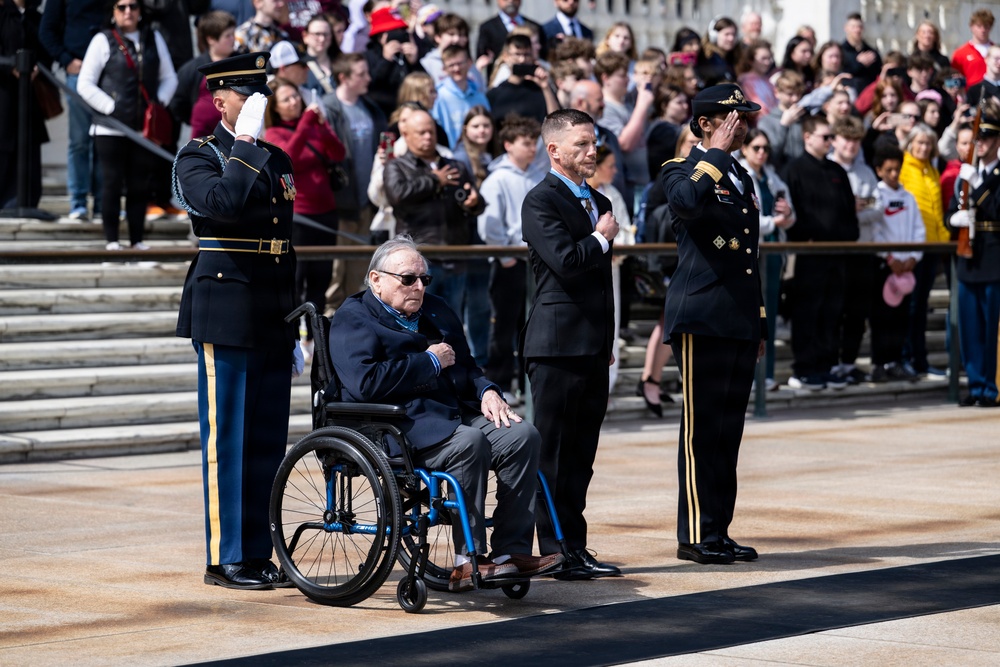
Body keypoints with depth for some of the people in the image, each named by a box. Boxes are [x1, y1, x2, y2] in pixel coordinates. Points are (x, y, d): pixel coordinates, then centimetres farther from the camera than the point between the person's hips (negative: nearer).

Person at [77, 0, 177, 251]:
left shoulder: (154, 39, 12)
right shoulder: (103, 41, 0)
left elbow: (169, 77, 15)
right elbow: (85, 84, -3)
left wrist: (160, 102, -2)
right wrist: (110, 107, -12)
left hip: (145, 127, 3)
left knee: (140, 184, 5)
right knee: (112, 183, 0)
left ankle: (137, 238, 13)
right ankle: (111, 238, 7)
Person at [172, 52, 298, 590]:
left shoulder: (277, 162, 18)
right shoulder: (197, 157, -2)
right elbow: (223, 202, -26)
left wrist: (293, 329, 20)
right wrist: (246, 142, -16)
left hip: (272, 321, 7)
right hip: (225, 318, -7)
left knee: (268, 443, 8)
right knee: (226, 442, -3)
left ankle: (259, 555, 15)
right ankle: (225, 559, 2)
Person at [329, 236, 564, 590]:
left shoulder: (436, 311, 25)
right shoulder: (352, 320, 0)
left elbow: (466, 368, 32)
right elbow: (366, 384, -18)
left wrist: (487, 392, 7)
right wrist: (430, 361, -9)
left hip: (453, 412, 8)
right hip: (399, 425, -8)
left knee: (522, 435, -15)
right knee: (469, 441, -33)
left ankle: (511, 549, -16)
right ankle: (468, 561, -30)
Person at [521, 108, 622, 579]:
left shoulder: (599, 203, 19)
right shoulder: (541, 201, -8)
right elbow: (566, 261, -23)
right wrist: (601, 239, -4)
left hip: (594, 346, 8)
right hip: (558, 345, -8)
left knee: (581, 453, 10)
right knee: (554, 453, -3)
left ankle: (575, 548, 15)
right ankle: (556, 552, 0)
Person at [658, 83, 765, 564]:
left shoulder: (740, 177, 20)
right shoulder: (681, 171, -3)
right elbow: (688, 203, -30)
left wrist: (759, 324, 22)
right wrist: (717, 152, -20)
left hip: (740, 321, 8)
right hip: (702, 319, -8)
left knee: (728, 429, 9)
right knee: (701, 428, -5)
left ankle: (719, 531, 13)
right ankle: (696, 535, -2)